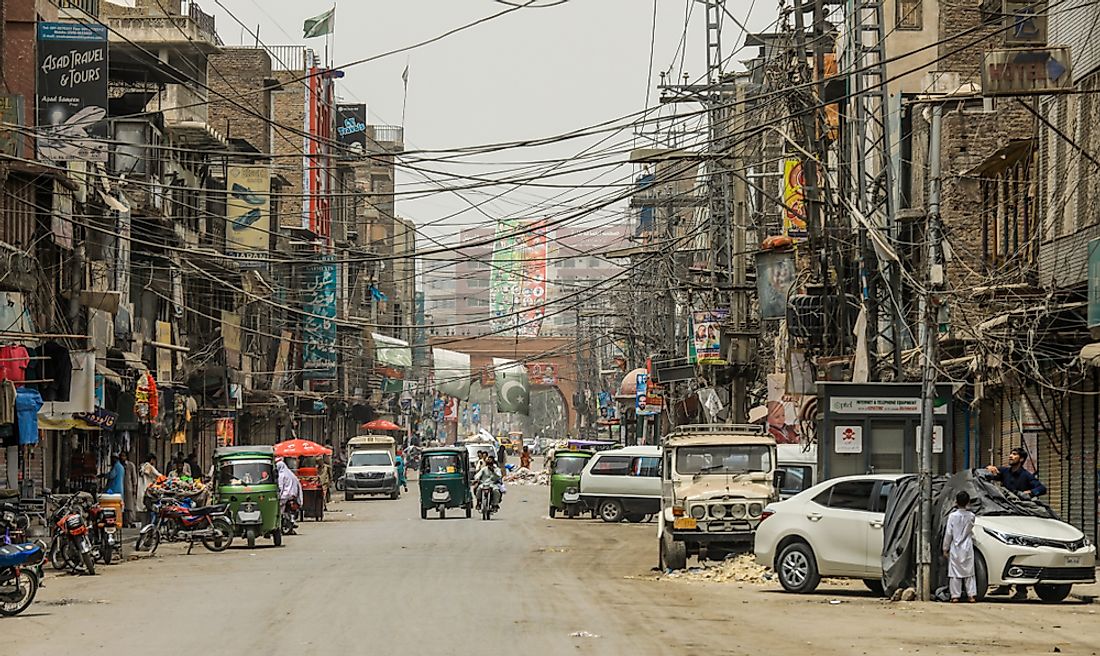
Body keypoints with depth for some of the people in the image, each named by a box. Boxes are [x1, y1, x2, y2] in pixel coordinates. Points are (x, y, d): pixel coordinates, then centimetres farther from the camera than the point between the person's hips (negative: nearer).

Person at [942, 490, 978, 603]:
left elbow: (948, 534, -8)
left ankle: (955, 596, 2)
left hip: (955, 548, -2)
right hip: (967, 548, 2)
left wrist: (945, 548, 1)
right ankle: (971, 595, 5)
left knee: (955, 572, 3)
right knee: (969, 571, 8)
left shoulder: (952, 516, -10)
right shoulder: (971, 516, -3)